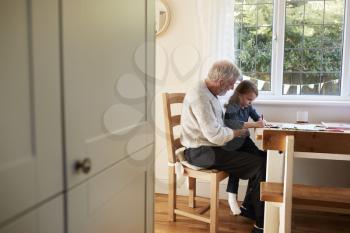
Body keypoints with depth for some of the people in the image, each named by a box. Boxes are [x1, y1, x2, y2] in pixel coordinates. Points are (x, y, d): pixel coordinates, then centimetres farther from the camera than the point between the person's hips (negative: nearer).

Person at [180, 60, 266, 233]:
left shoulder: (208, 92, 11)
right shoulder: (200, 97, -22)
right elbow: (215, 135, -26)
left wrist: (234, 130, 3)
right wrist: (237, 132, -9)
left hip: (209, 147, 10)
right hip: (201, 152, -10)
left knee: (258, 157, 8)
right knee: (260, 165, -14)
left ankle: (248, 207, 20)